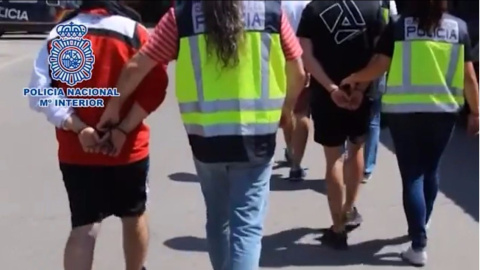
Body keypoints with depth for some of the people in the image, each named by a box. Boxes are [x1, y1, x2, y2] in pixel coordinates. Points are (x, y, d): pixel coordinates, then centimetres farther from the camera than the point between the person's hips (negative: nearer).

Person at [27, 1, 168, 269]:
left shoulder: (57, 36, 3)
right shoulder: (135, 32, -4)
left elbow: (41, 94, -6)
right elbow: (154, 86, -13)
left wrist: (78, 127, -11)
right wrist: (123, 130, -13)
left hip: (75, 151, 1)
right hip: (128, 147, -1)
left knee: (84, 226, 4)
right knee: (134, 216, 20)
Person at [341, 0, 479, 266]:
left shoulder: (399, 27, -4)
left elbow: (377, 67, -8)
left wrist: (351, 79, 10)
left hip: (404, 110, -2)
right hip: (443, 110, 3)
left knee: (412, 175, 2)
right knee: (430, 170, 20)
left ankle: (419, 245, -2)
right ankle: (420, 227, 37)